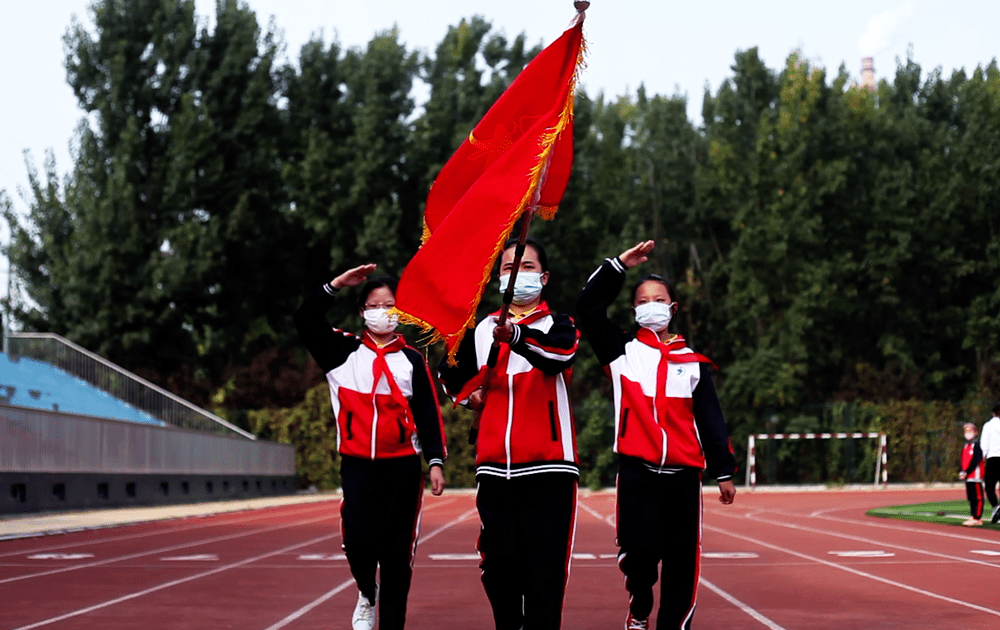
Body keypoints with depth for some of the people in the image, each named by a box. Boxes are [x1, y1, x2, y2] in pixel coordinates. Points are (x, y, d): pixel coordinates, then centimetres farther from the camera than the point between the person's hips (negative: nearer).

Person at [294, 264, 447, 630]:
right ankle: (367, 594, 15)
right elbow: (305, 321, -4)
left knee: (397, 549, 1)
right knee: (360, 537, -16)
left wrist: (436, 462, -7)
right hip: (357, 465, 0)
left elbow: (428, 415, 3)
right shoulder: (344, 351, 6)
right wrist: (337, 285, -9)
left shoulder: (412, 360, 6)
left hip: (402, 466, 0)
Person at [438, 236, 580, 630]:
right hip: (495, 468, 3)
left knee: (545, 567, -7)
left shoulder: (559, 326, 3)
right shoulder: (479, 331, 13)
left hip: (548, 468, -3)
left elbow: (560, 353, -22)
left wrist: (515, 336, -41)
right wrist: (468, 395, 6)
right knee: (499, 567, 4)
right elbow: (453, 374, 29)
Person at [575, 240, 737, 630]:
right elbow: (588, 307, 1)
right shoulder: (622, 353, 10)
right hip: (637, 470, -2)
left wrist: (724, 472, 7)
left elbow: (711, 420, 13)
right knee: (639, 548, -15)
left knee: (681, 557, 0)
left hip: (683, 473, 2)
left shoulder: (693, 363, 14)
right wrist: (619, 265, 0)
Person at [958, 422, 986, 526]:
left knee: (977, 497, -6)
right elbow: (963, 462, 19)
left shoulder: (977, 446, -9)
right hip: (968, 478, 9)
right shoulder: (965, 447, 18)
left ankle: (977, 518, -7)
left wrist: (966, 472, -18)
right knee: (971, 497, 11)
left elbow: (975, 461, -16)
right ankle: (974, 517, 16)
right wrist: (961, 472, 3)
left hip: (975, 476, -9)